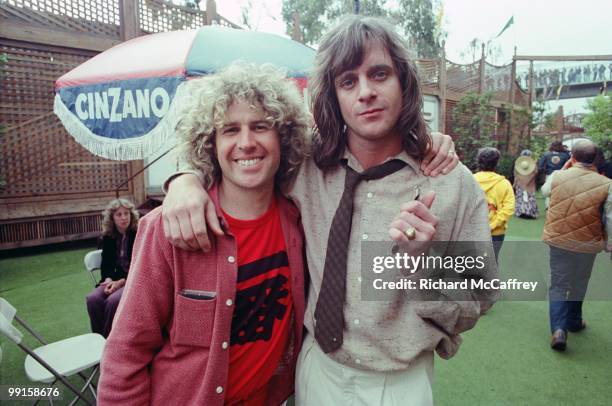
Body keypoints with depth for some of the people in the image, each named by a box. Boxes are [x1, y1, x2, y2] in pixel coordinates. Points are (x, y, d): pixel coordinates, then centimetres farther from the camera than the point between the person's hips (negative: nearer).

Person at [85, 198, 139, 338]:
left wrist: (121, 282, -21)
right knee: (93, 298, -23)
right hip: (115, 278, 5)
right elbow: (106, 264, 7)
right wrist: (109, 280, -15)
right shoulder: (108, 237, 7)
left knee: (113, 300, -31)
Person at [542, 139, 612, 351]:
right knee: (578, 285, 21)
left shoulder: (557, 176, -10)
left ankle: (559, 328, -5)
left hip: (558, 241, 0)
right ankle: (573, 322, 39)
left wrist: (566, 167, 16)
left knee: (558, 285, 10)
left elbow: (545, 191, 13)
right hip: (587, 244, 0)